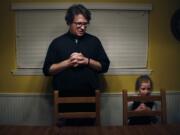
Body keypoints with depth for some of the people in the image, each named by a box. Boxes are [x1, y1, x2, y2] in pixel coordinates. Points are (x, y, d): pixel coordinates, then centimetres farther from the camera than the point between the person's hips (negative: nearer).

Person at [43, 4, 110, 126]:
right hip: (65, 98, -1)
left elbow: (104, 66, 3)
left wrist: (87, 61, -13)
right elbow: (47, 70, -2)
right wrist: (68, 62, -15)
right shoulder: (57, 42, 1)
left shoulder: (94, 41, 4)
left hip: (89, 97, 1)